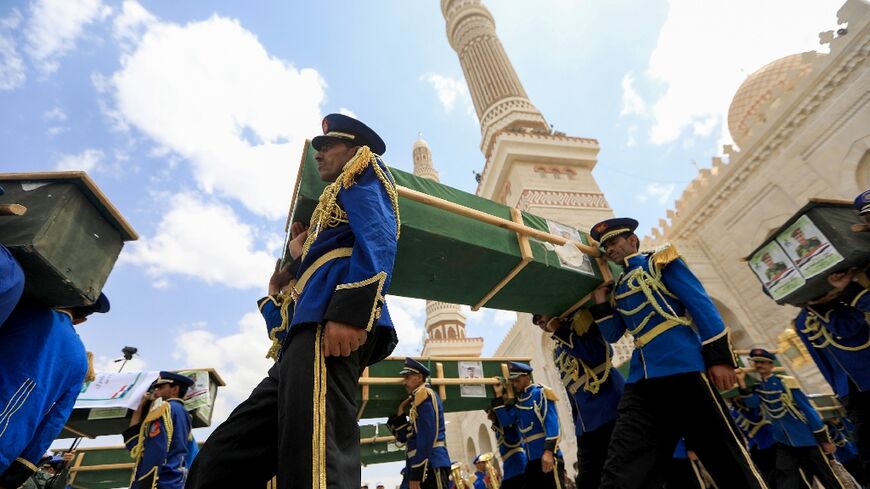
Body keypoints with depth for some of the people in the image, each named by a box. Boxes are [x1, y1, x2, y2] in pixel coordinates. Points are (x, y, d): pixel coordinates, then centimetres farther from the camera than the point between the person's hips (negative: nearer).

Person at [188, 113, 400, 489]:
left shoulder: (363, 173, 14)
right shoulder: (340, 199, 40)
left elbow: (378, 238, -12)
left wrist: (351, 310, -24)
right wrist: (297, 262, 23)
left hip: (327, 325, -10)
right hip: (307, 334, 11)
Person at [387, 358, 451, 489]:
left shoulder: (425, 395, -7)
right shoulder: (416, 401, 21)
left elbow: (426, 437, -17)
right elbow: (403, 437, 23)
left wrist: (416, 474, -18)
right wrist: (400, 412, 14)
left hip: (432, 466, -10)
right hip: (424, 468, 10)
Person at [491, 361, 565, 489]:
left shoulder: (541, 393, -8)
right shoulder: (518, 401, 14)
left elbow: (552, 423, -16)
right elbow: (505, 421, 5)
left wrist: (549, 451, -24)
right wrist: (499, 396, 1)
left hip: (546, 455, -8)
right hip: (532, 458, 8)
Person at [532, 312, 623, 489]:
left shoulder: (580, 321, 0)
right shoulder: (557, 352, 21)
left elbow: (600, 353, -20)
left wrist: (560, 331, -14)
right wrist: (577, 425, 18)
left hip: (612, 412, -7)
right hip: (587, 426, 8)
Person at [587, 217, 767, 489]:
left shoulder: (660, 260, 7)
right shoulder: (617, 287, 23)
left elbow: (700, 302, -3)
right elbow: (612, 335, 20)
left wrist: (719, 357, -12)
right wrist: (599, 300, 8)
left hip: (684, 368, -5)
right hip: (642, 380, 6)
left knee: (729, 461, 3)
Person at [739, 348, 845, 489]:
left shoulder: (787, 382, -11)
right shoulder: (756, 388, 3)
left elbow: (807, 409, -9)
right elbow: (752, 403, -16)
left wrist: (823, 439, -9)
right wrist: (741, 382, -26)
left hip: (805, 438, -3)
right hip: (783, 442, 3)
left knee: (827, 478, 10)